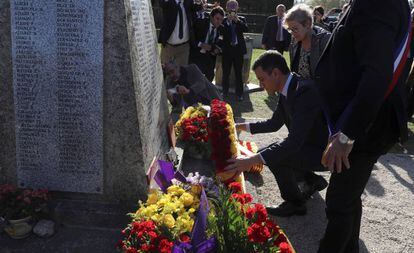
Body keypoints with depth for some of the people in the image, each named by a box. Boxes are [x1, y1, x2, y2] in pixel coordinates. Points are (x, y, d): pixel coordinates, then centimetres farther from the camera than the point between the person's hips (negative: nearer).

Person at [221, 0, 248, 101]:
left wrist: (237, 20, -18)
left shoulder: (241, 19, 6)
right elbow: (221, 32, -12)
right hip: (227, 49, 0)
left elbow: (245, 29, -11)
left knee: (238, 72, 5)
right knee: (226, 72, 7)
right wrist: (228, 21, -19)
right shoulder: (224, 20, 2)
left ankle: (239, 93, 12)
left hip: (238, 49, 0)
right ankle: (225, 91, 20)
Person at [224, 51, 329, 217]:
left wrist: (252, 160, -40)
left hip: (324, 152, -9)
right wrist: (241, 126, 6)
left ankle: (294, 203, 0)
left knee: (274, 157, -24)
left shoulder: (305, 91, -30)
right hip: (308, 144, 9)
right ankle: (312, 181, 26)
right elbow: (274, 123, 14)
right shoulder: (287, 90, -1)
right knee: (270, 153, 13)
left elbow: (294, 141, -36)